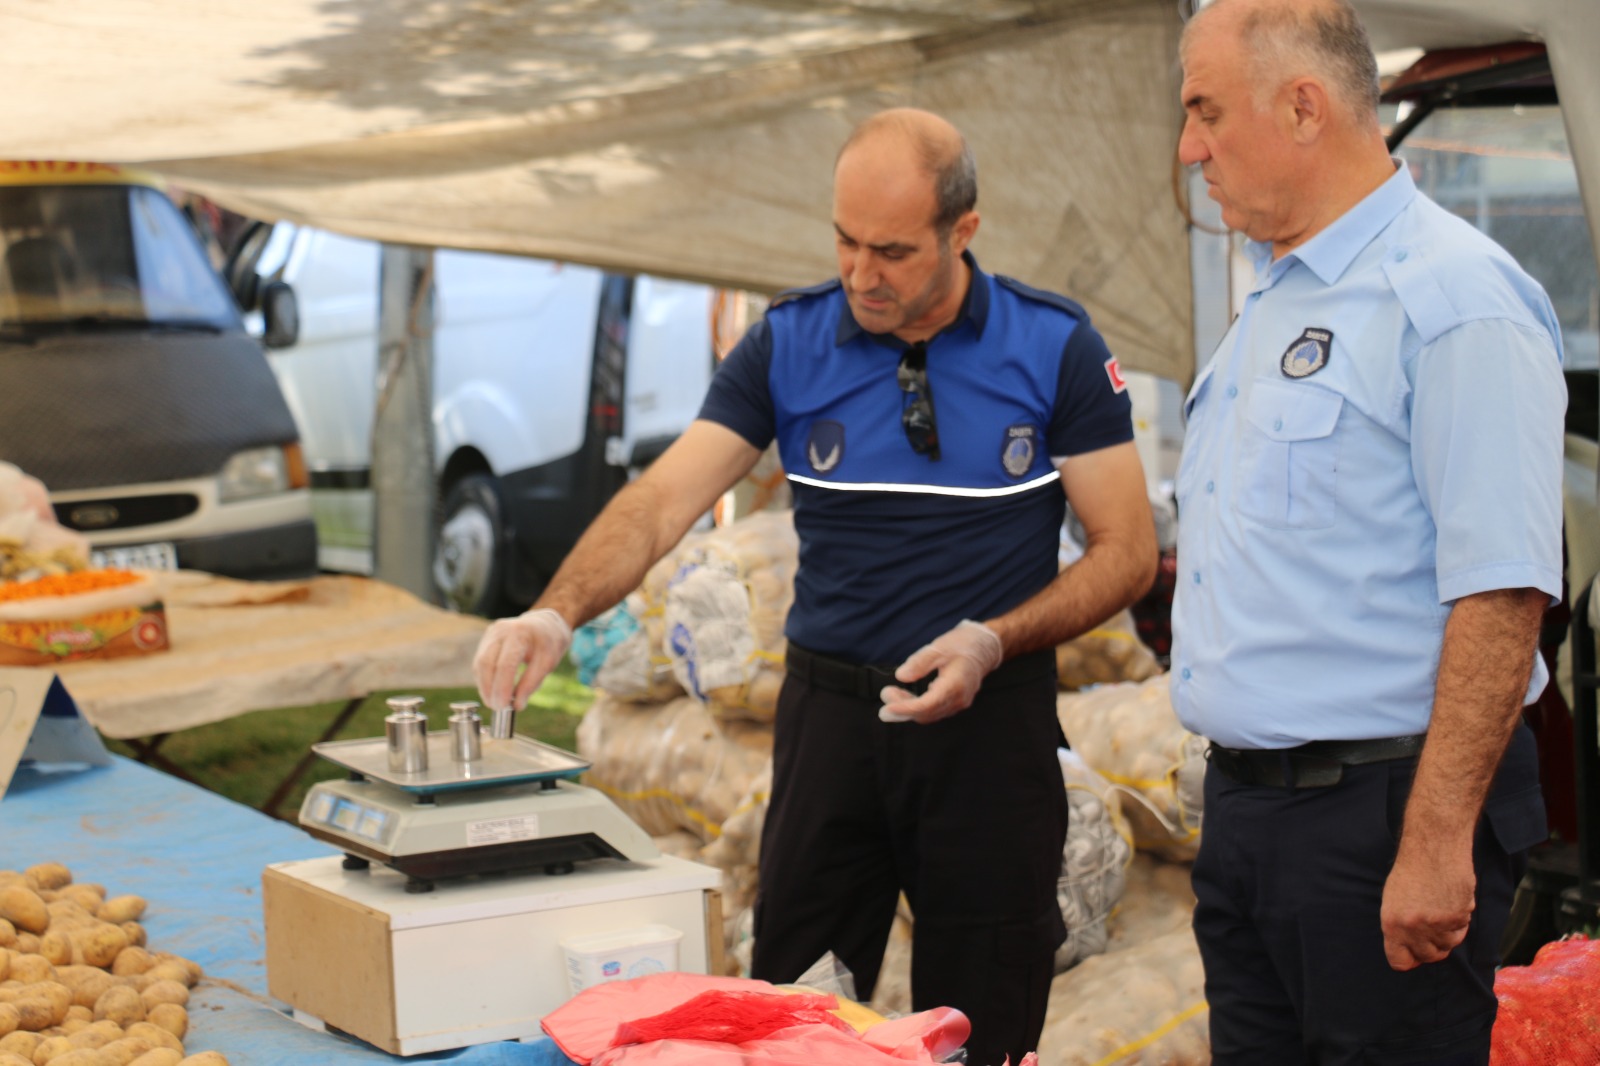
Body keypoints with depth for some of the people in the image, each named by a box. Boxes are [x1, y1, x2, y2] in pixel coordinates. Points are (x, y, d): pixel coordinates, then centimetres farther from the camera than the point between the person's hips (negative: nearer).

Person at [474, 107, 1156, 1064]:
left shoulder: (1055, 348, -6)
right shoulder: (788, 346, -1)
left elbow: (1128, 551, -2)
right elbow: (660, 502, -8)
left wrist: (992, 642, -17)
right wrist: (557, 614, -25)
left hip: (990, 716, -2)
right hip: (829, 706, 2)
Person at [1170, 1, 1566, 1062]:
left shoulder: (1455, 298, -15)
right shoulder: (1273, 301, 16)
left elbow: (1499, 595, -21)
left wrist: (1435, 844, -24)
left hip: (1376, 812, -9)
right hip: (1244, 803, 9)